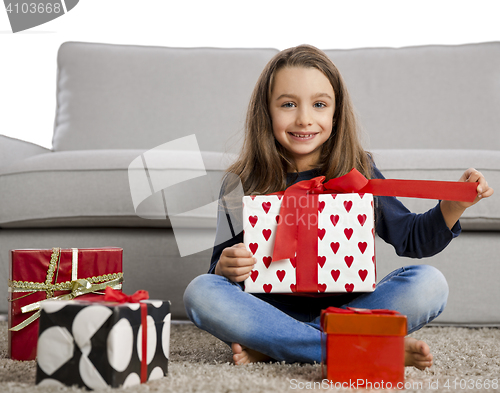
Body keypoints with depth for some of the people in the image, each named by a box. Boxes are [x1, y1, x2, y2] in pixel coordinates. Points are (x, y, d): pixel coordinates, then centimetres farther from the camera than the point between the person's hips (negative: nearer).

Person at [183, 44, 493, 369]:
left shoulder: (358, 172, 3)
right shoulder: (242, 185, 0)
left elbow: (410, 238, 8)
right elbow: (223, 263, 4)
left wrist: (455, 206, -9)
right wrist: (224, 267, -20)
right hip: (277, 308, 0)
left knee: (429, 283, -23)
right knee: (201, 291, -28)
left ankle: (272, 347, -24)